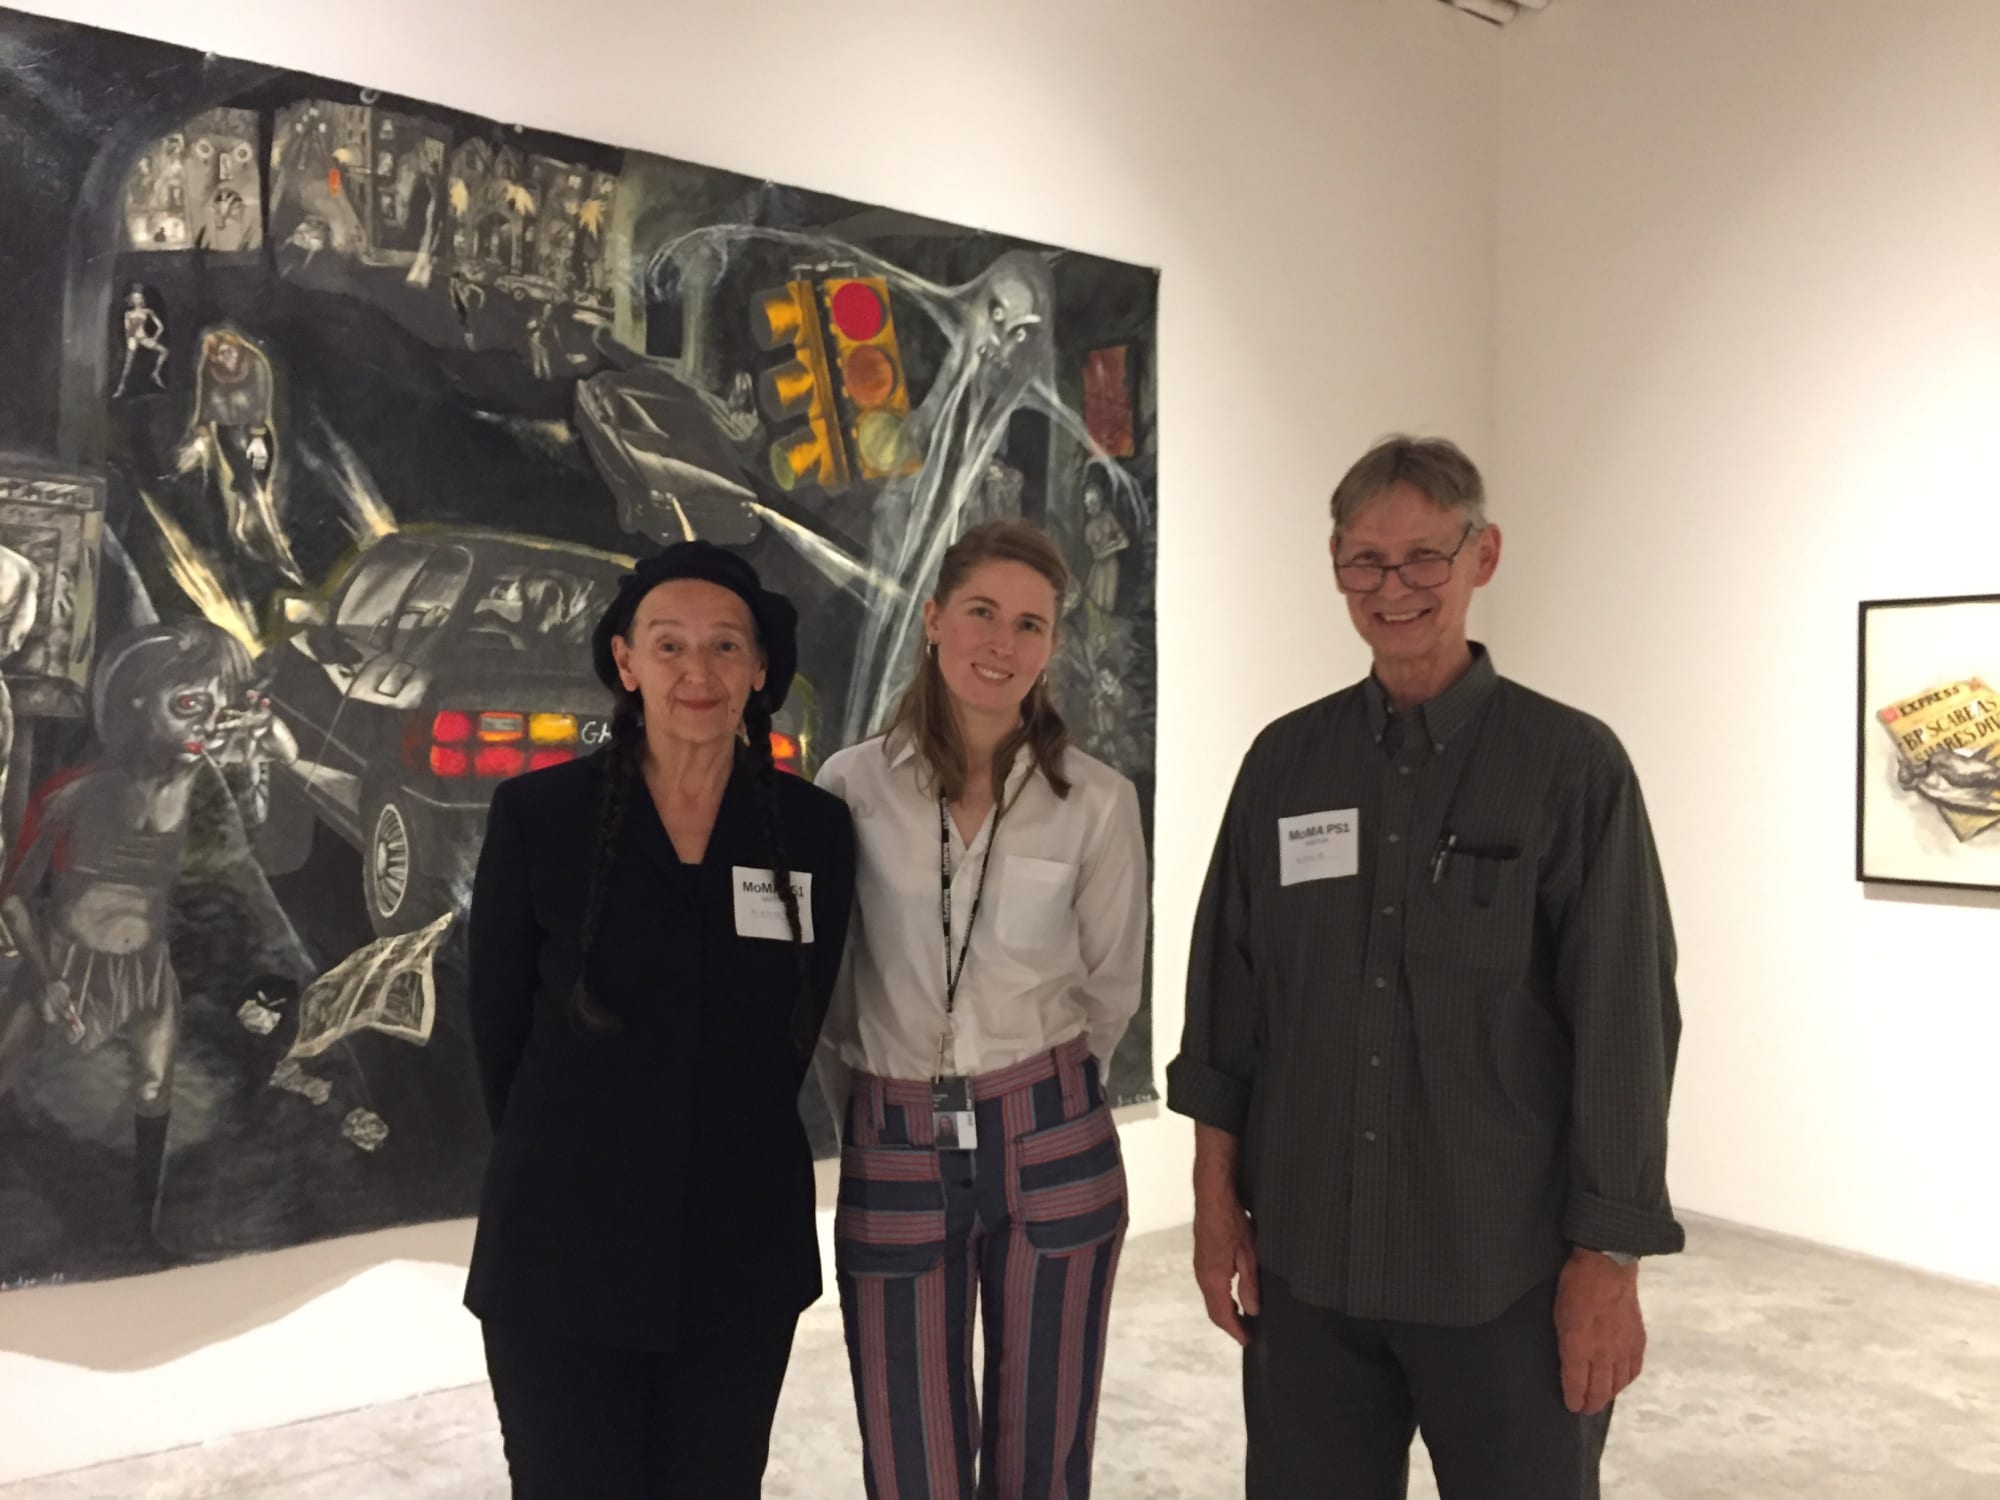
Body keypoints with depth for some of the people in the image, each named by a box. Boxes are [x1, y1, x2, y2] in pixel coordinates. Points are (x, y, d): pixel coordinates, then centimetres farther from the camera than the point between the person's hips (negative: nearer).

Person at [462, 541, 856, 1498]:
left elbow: (797, 1030, 7)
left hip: (743, 1257, 2)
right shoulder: (536, 814, -8)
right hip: (560, 1254, -2)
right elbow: (497, 1024, 1)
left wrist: (732, 1153, 9)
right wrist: (568, 1166, 9)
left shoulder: (814, 829, -2)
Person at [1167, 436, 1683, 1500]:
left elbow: (1625, 1024, -8)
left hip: (1505, 1273, -3)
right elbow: (1226, 992, 5)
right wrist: (1217, 1199, 5)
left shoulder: (1571, 764, -7)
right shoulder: (1285, 760, 2)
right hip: (1305, 1260, 3)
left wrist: (1609, 1262, -8)